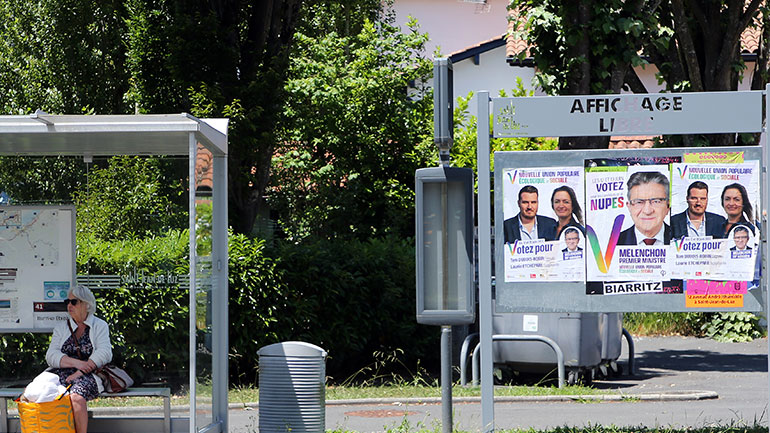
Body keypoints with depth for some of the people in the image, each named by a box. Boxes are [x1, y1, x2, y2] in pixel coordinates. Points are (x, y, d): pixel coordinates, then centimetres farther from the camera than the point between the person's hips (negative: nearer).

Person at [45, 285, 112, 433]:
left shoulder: (100, 326, 12)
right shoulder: (61, 328, 20)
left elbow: (104, 353, -3)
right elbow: (51, 355, 6)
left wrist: (80, 372, -16)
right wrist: (77, 363, -12)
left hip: (87, 376, -3)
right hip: (61, 373, 3)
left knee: (76, 396, -37)